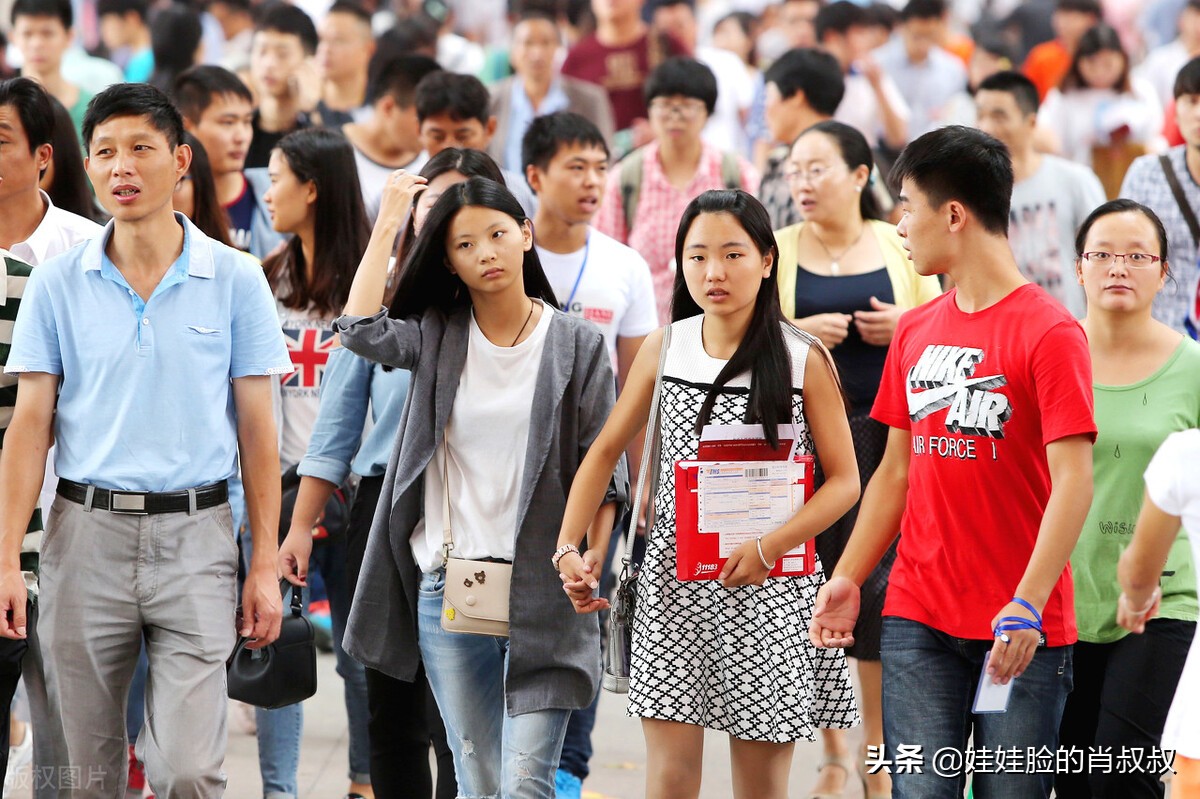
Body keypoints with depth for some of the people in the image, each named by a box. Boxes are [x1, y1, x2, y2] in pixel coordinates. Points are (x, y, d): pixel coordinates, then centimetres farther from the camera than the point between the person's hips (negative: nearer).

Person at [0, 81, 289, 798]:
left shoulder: (235, 282, 2)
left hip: (195, 535, -1)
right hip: (87, 532, 2)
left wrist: (266, 565, 0)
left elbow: (257, 429, 4)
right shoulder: (58, 285, 4)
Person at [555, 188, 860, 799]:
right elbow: (606, 451, 12)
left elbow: (844, 480, -4)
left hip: (771, 589, -2)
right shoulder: (663, 349, 4)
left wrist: (769, 548, -17)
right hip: (673, 586, 2)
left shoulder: (803, 359, -4)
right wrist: (569, 547, 0)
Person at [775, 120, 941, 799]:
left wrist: (906, 329, -8)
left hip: (885, 434, 0)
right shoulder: (778, 249, 4)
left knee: (878, 585, -2)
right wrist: (798, 333, -13)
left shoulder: (900, 248, 6)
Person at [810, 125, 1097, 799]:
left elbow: (1073, 480, -15)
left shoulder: (1049, 331, -9)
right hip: (919, 617, 5)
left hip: (1022, 626, -5)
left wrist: (1028, 605, -23)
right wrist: (848, 578, 8)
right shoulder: (916, 331, 11)